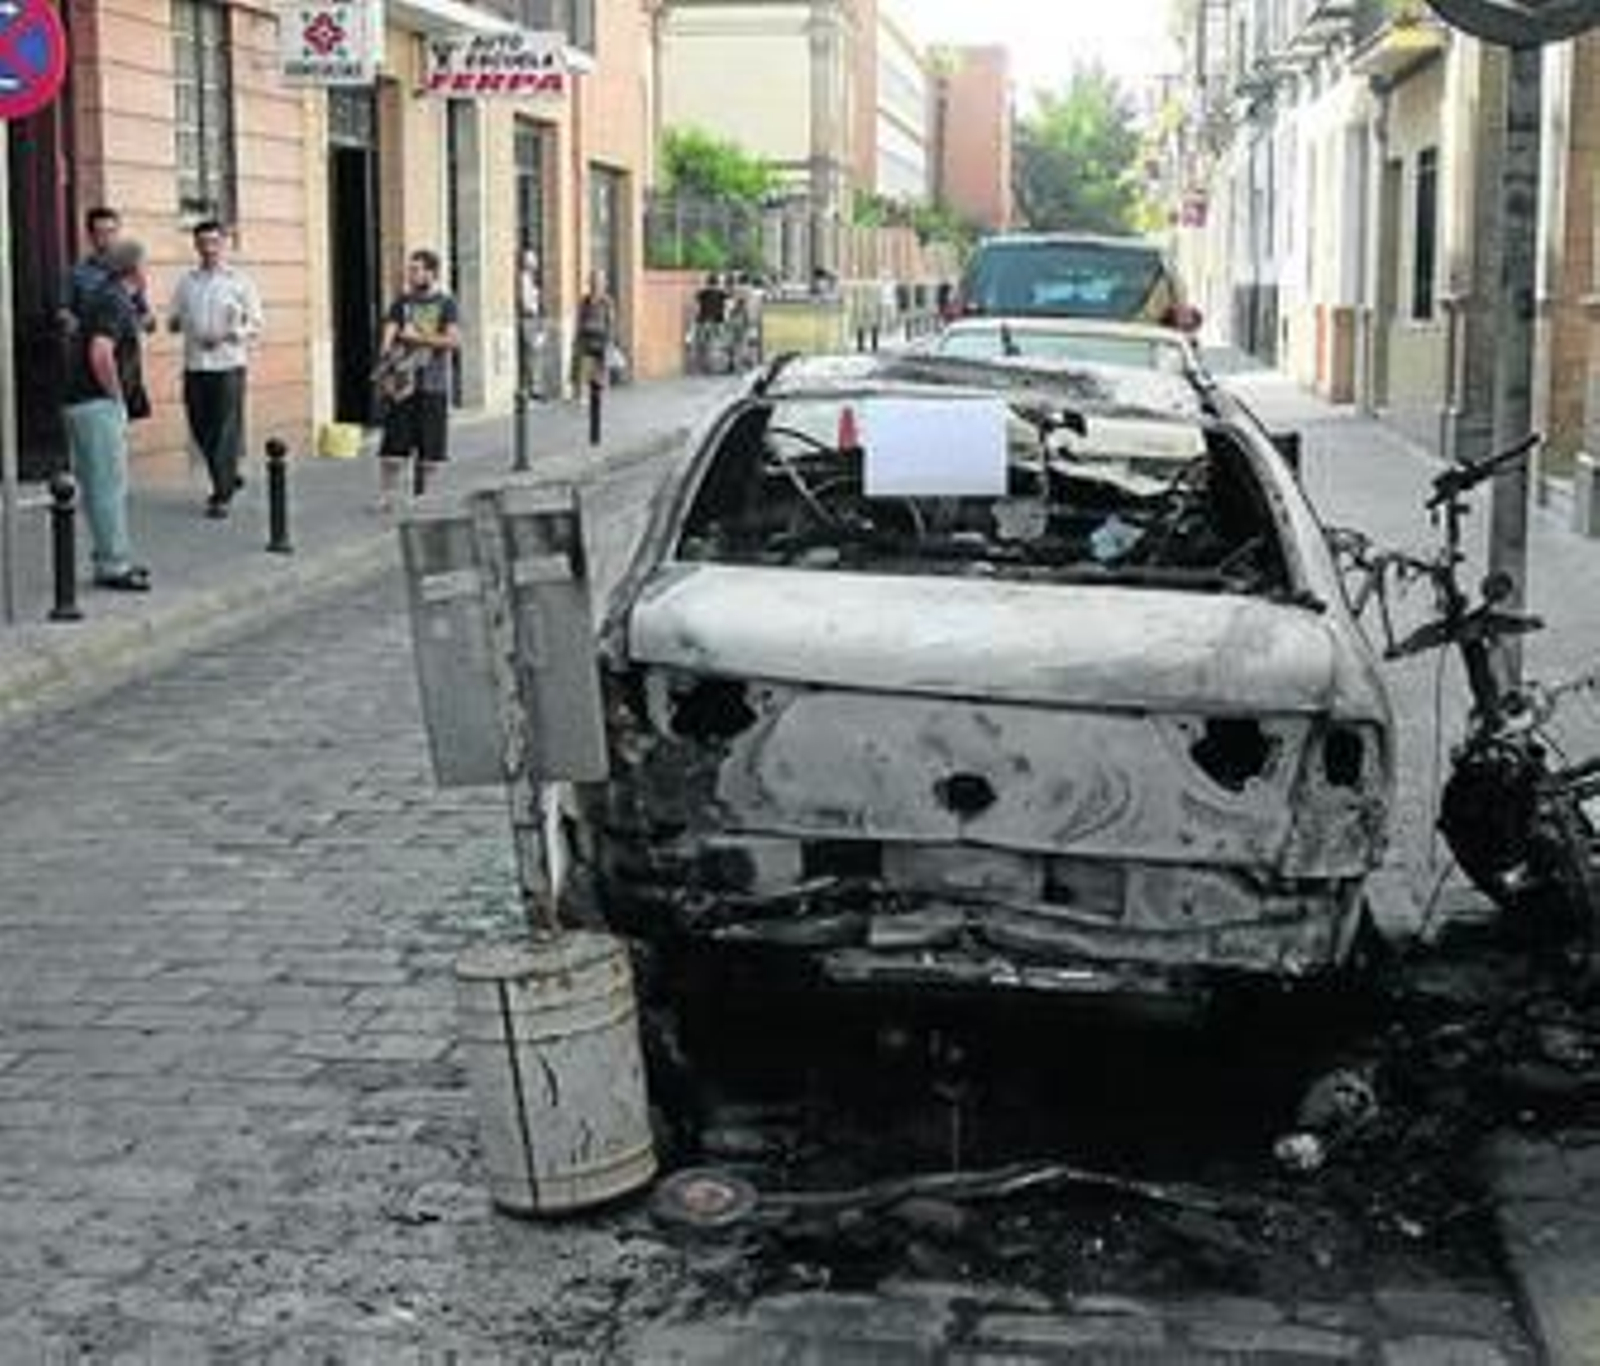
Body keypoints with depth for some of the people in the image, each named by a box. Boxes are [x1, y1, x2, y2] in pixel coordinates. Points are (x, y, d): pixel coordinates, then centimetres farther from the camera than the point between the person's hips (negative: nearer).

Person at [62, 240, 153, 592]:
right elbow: (100, 354, -28)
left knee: (99, 486, 14)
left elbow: (75, 326, 31)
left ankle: (111, 559, 21)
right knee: (110, 486, -7)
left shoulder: (102, 297, 15)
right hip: (98, 404, -10)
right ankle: (112, 566, -5)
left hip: (81, 401, 10)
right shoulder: (116, 302, -16)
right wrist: (116, 395, -15)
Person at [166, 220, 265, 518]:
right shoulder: (186, 281, 12)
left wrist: (228, 335, -15)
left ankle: (221, 496, -3)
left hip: (228, 364, -4)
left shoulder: (239, 281, 3)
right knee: (200, 428, 7)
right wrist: (176, 323, -9)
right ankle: (228, 478, 28)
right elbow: (173, 320, 15)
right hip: (194, 365, 4)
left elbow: (255, 324, 2)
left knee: (226, 430, -7)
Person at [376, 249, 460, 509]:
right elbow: (389, 336, -3)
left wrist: (418, 337, -12)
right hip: (402, 384, 0)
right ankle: (385, 496, -2)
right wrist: (388, 358, -22)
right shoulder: (401, 304, 8)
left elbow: (454, 341, -9)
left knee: (429, 449, 4)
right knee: (394, 444, -6)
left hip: (434, 385, 0)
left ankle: (421, 495, 17)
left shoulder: (446, 305, 3)